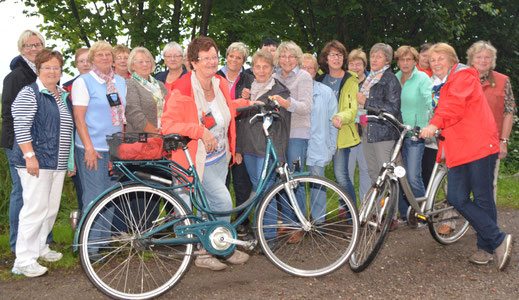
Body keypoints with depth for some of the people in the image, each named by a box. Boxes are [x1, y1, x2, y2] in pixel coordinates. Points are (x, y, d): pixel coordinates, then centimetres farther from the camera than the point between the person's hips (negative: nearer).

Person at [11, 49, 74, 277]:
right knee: (36, 208, -10)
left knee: (51, 209, 12)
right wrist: (30, 156, -21)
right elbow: (21, 127, -14)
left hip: (58, 163, 8)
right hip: (36, 162, -8)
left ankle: (40, 248, 28)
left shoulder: (63, 95, 17)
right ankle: (24, 261, -5)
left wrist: (71, 160, 22)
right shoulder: (29, 94, -6)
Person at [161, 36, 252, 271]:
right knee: (223, 201, -12)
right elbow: (167, 125, -24)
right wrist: (201, 131, -32)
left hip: (220, 156, 8)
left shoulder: (220, 83, 1)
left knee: (212, 206, 15)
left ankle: (207, 251, 30)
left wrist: (248, 104, 8)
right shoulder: (183, 90, -21)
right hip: (197, 159, -7)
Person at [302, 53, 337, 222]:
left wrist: (331, 148, 5)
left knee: (317, 183, 1)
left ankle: (318, 220, 13)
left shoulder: (326, 92, 7)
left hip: (317, 148, 0)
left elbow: (333, 121, 9)